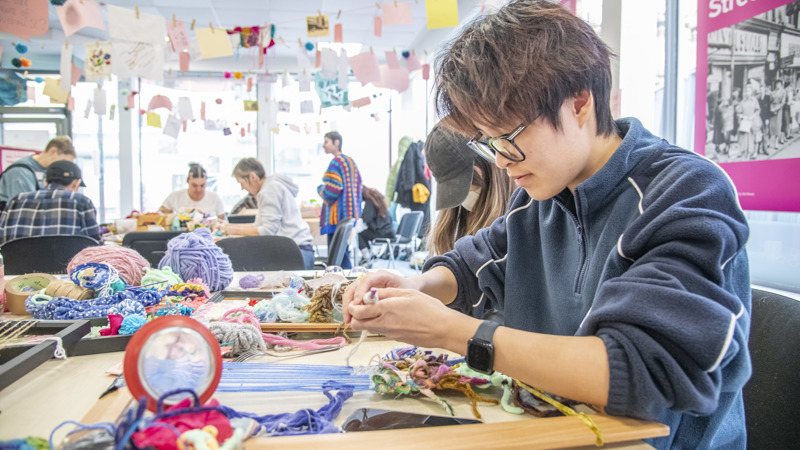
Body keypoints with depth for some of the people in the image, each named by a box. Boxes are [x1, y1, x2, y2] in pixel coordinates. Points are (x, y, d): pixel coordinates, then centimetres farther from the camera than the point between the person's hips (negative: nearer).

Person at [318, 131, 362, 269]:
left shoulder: (336, 162, -13)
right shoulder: (351, 161, 16)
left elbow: (330, 192, -19)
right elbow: (358, 186, 21)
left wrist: (319, 189, 1)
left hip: (338, 216, -10)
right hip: (351, 214, 10)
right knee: (344, 253, 14)